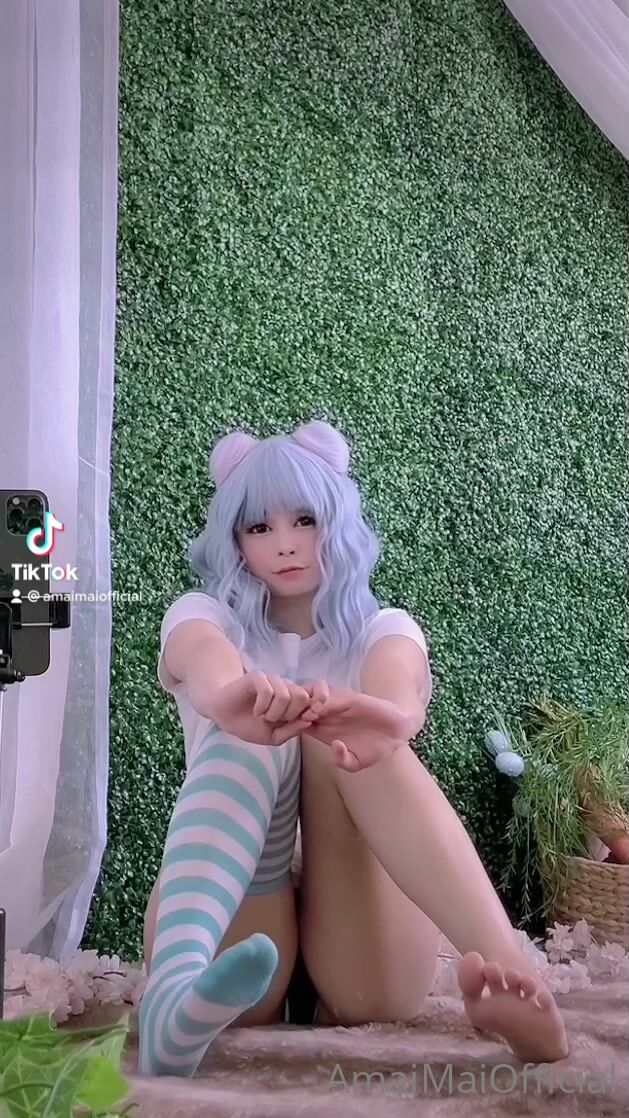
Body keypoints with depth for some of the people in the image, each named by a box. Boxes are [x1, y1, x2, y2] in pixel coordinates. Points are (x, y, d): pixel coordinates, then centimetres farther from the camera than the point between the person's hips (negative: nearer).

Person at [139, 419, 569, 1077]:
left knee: (350, 740, -25)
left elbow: (400, 693, -19)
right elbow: (207, 666, -20)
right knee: (247, 736, -26)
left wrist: (386, 717, -46)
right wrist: (233, 695, -47)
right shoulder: (204, 614, 8)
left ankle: (502, 972, -46)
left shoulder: (382, 629, 9)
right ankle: (178, 990, -50)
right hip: (231, 929, 0)